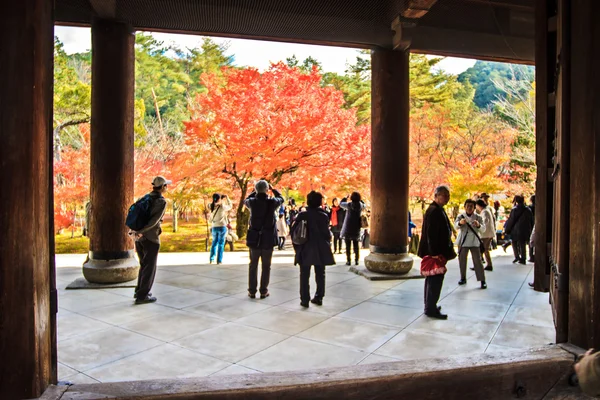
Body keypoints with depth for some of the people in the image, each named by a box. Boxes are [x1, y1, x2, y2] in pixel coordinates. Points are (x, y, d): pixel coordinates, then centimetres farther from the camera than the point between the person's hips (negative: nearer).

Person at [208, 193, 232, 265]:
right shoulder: (222, 207, -12)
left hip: (214, 227, 4)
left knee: (214, 242, 18)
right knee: (221, 244, 3)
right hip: (222, 227, -4)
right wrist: (227, 197, 12)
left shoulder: (211, 207, 1)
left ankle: (211, 259, 18)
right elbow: (230, 206, 6)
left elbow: (210, 220, 8)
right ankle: (219, 260, 4)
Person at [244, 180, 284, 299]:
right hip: (268, 239, -1)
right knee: (266, 266, 8)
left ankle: (252, 291, 14)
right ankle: (263, 291, 10)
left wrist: (255, 191, 22)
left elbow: (245, 201, 18)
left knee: (253, 265, 11)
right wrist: (273, 189, 22)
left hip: (254, 239, 1)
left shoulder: (252, 202, -7)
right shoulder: (272, 202, -10)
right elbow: (281, 199, 13)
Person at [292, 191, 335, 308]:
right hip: (321, 250, 1)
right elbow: (327, 233, -5)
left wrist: (297, 246, 7)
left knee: (304, 276, 6)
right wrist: (327, 245, 10)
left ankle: (305, 299, 5)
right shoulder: (324, 216, -5)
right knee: (320, 275, 13)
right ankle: (318, 297, 18)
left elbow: (294, 231, -3)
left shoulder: (302, 215, -5)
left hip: (305, 250, -1)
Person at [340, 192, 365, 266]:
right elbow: (364, 205, 21)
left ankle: (348, 260, 1)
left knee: (348, 245, 2)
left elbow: (341, 204, 3)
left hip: (348, 228, -3)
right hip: (356, 229, 3)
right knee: (356, 245, 12)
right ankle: (356, 260, 12)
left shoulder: (349, 205, -13)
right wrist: (359, 200, 13)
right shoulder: (361, 205, -3)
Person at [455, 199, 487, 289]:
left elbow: (483, 228, -13)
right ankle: (463, 278, 25)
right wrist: (460, 223, -40)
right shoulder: (460, 216, -1)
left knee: (477, 261, -5)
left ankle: (482, 280, 0)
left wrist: (478, 225, -37)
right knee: (462, 260, 9)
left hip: (474, 242, -1)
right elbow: (455, 226, -17)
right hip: (463, 241, 2)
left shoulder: (478, 217, -2)